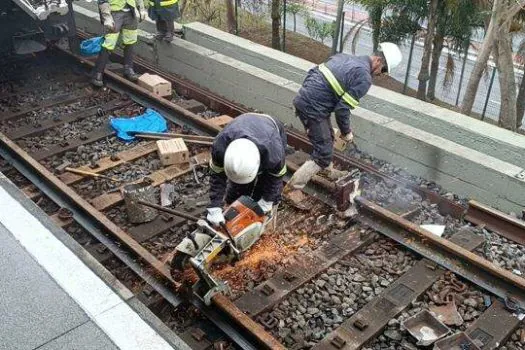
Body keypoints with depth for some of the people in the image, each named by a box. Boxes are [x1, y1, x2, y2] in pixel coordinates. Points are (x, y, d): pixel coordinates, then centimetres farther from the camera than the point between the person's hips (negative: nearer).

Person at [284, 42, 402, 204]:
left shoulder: (345, 57, 15)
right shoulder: (364, 78, -12)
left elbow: (312, 73, 16)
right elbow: (342, 109, -15)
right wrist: (346, 132, 1)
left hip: (302, 99, 9)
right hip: (313, 108, -9)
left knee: (327, 139, 27)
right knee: (323, 153, 1)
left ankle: (328, 171, 49)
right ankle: (291, 189, 5)